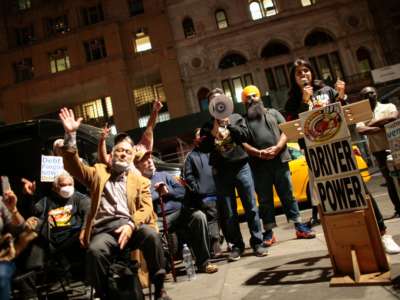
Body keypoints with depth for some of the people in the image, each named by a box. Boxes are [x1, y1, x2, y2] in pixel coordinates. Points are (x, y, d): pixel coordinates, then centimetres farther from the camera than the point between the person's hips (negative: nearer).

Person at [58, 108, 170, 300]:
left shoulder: (140, 181, 20)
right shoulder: (98, 172, 23)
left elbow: (146, 208, 5)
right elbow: (73, 166, 8)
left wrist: (131, 225, -17)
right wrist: (70, 135, -6)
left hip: (129, 226, 0)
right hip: (103, 229, 0)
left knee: (151, 234, -32)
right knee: (94, 251, -34)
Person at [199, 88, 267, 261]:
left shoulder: (236, 118, 12)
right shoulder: (207, 126, 13)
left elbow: (244, 137, -4)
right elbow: (204, 149, 1)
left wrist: (227, 123, -11)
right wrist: (213, 132, -11)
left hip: (241, 167, -1)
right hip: (221, 172, 1)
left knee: (251, 207, 0)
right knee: (229, 213, 3)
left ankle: (257, 242, 10)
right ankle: (237, 245, 13)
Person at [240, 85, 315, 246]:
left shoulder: (273, 112, 16)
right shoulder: (242, 120, 10)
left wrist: (277, 147, -11)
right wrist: (258, 153, -15)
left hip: (279, 161, 1)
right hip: (259, 166, -1)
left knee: (288, 195, 5)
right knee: (264, 199, 4)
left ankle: (299, 227, 12)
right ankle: (269, 233, 11)